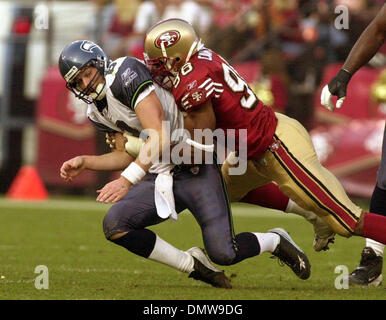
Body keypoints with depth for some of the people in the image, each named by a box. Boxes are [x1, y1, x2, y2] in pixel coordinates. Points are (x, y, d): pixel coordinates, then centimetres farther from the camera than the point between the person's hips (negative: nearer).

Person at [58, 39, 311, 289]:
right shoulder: (98, 112, 11)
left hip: (195, 170, -8)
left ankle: (276, 241, 19)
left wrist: (126, 180, -31)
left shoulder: (124, 75, -17)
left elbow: (159, 137, -25)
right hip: (160, 178, 8)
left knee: (224, 254, -16)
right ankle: (193, 265, 3)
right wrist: (85, 162, 8)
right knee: (114, 225, -13)